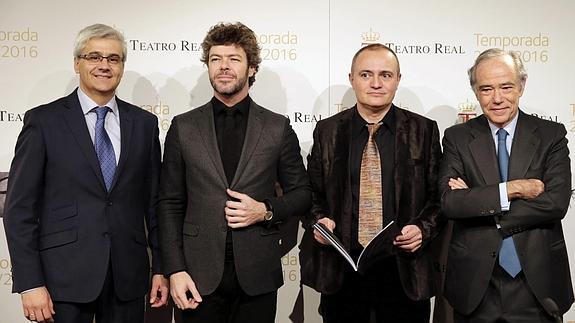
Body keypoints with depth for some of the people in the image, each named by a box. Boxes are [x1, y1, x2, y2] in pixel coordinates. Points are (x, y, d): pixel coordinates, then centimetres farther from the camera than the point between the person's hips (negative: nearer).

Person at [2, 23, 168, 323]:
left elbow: (154, 202, 10)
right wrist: (30, 284, -10)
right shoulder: (43, 121, -2)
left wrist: (160, 268, 7)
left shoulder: (144, 123, 7)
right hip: (64, 278, -2)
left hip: (128, 278, 3)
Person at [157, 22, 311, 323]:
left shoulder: (278, 127, 3)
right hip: (200, 275, 0)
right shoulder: (183, 127, 4)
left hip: (257, 275, 0)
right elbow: (170, 204, 2)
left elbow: (301, 193, 8)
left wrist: (266, 210, -11)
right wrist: (175, 269, -6)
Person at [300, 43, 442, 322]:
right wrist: (319, 220, -9)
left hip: (404, 268, 0)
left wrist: (423, 228, -13)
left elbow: (439, 195, 4)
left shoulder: (424, 130, 1)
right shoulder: (327, 131, 4)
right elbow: (313, 193, 10)